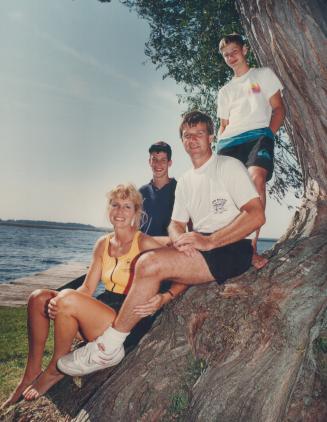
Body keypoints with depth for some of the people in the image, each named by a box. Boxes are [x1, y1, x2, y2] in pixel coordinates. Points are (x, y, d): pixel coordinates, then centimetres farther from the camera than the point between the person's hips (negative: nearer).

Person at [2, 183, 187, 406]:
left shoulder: (145, 243, -10)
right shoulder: (103, 243, 9)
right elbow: (87, 288, 7)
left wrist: (163, 298, -31)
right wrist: (57, 304, -12)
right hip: (103, 307, 7)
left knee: (67, 298, -27)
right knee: (39, 298, -7)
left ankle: (56, 370, -2)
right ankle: (32, 372, 4)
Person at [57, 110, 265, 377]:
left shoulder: (229, 166, -2)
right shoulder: (185, 181, 20)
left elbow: (257, 215, -14)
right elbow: (176, 224, 18)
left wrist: (209, 240, -22)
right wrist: (180, 239, -9)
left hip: (232, 249, -8)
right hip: (199, 251, 8)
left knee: (150, 263, -26)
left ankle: (109, 347, -13)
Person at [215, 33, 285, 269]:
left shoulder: (263, 74, 21)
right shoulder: (225, 91, 32)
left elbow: (279, 110, 11)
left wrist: (266, 137, -6)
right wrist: (218, 149, 8)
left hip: (258, 134, -4)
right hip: (228, 143, 5)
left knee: (256, 177, -33)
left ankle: (251, 248, -33)